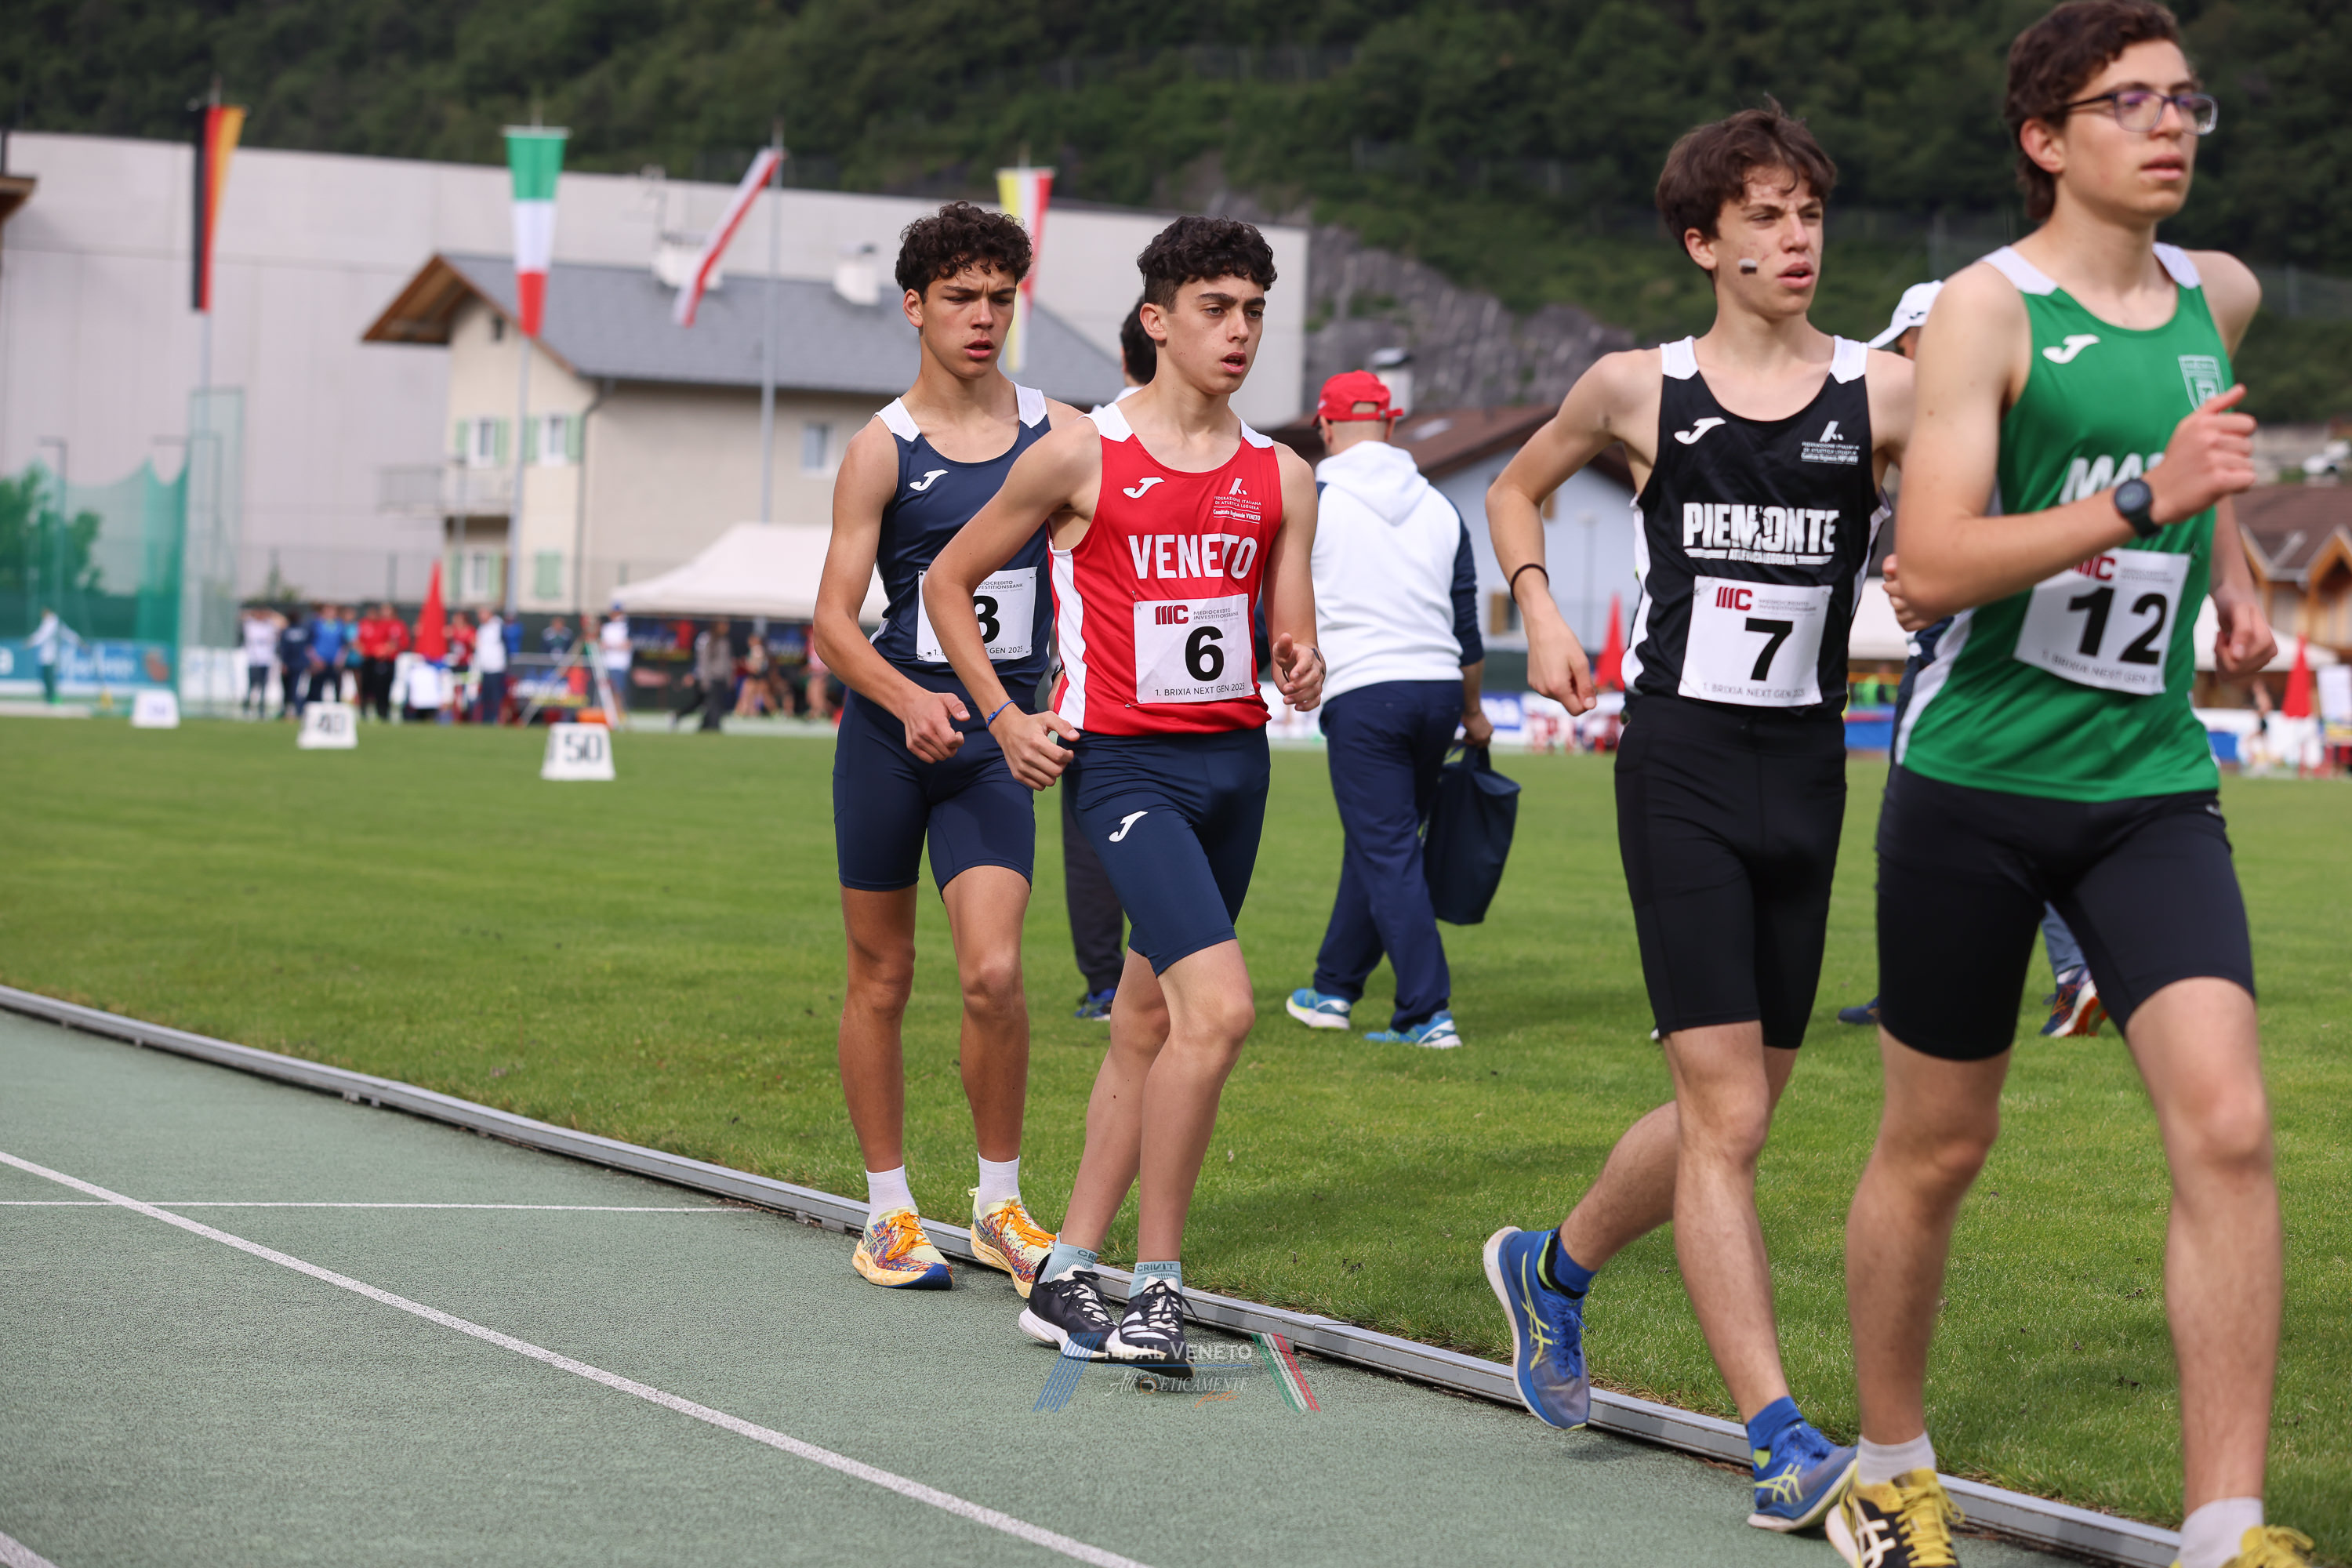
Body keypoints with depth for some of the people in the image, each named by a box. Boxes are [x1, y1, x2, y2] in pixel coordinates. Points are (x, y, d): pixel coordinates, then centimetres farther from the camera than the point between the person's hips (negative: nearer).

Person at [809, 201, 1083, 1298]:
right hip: (888, 733, -1)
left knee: (993, 974, -12)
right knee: (881, 978, 6)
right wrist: (907, 700, -23)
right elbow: (833, 619, -7)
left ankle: (1000, 1206, 4)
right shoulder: (882, 448, -3)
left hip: (996, 735, 1)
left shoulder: (1056, 431, 4)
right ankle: (889, 1213, 18)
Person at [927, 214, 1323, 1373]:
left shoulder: (1282, 478, 9)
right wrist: (1005, 720, -2)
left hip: (1236, 759, 6)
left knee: (1148, 1027, 10)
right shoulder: (1079, 456, -4)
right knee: (1219, 1007, -20)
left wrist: (1302, 668, -12)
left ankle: (1066, 1274, 21)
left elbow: (1291, 629, 12)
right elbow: (948, 581, 5)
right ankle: (1155, 1286, -11)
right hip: (1123, 759, -6)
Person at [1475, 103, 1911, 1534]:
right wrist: (1541, 612, 6)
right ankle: (1784, 1444, -12)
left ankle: (1553, 1268, 40)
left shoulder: (1884, 392, 1)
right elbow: (1519, 488, 20)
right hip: (1682, 769, -3)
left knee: (1736, 1108, 12)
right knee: (1726, 1113, -11)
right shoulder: (1639, 388, 2)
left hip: (1807, 773, 3)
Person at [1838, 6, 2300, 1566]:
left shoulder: (2217, 295, 8)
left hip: (2150, 783, 4)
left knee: (2227, 1127, -14)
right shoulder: (1989, 307, -10)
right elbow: (1932, 567, -21)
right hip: (1977, 780, -4)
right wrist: (2144, 500, -27)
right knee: (1938, 1148, 8)